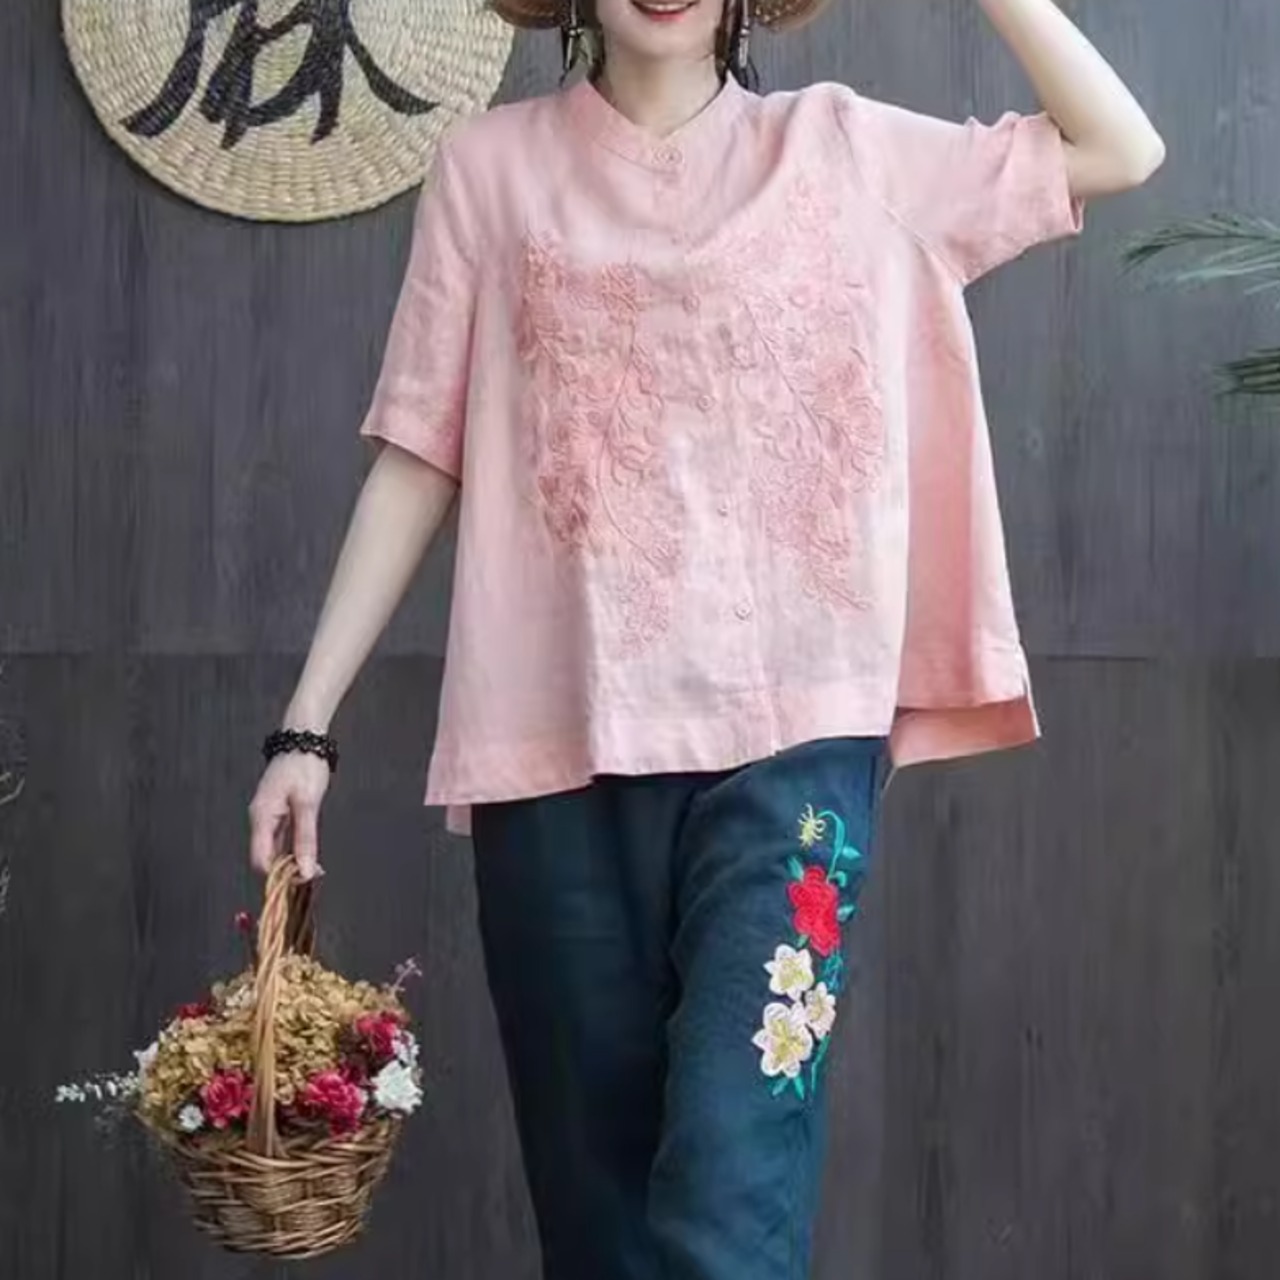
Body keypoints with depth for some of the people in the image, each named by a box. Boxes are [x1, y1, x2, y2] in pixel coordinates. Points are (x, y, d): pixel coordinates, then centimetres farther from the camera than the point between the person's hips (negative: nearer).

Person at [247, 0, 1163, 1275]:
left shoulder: (842, 148, 10)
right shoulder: (492, 167, 9)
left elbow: (1121, 151, 11)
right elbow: (419, 458, 8)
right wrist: (306, 724, 3)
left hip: (789, 732, -1)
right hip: (558, 742, 1)